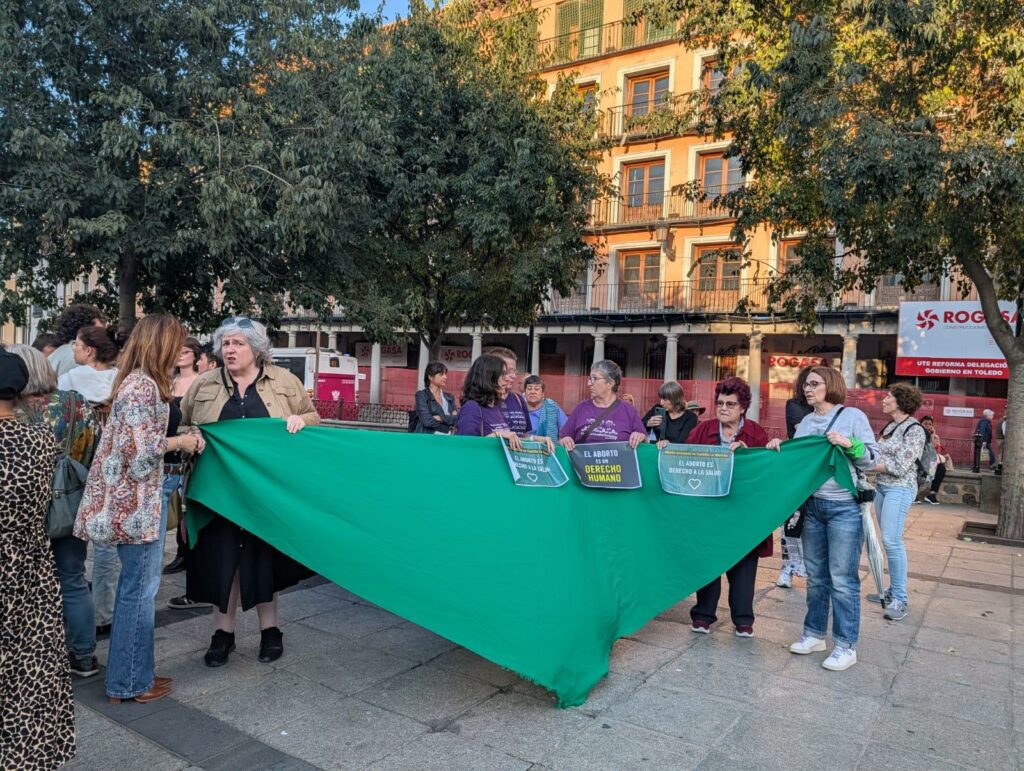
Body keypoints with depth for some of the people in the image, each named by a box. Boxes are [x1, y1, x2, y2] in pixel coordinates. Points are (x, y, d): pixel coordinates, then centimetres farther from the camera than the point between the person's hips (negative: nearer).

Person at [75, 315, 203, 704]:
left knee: (136, 587, 16)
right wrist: (181, 442, -7)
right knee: (139, 589, 1)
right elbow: (141, 450, -21)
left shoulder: (136, 381, 12)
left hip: (133, 499, 10)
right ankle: (130, 682, 13)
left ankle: (132, 674, 27)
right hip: (139, 501, -10)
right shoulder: (144, 385, -17)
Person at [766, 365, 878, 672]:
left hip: (844, 508, -5)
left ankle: (846, 646, 10)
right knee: (816, 575, 14)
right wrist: (779, 449, -5)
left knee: (842, 579, -1)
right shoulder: (806, 422, 10)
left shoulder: (853, 416, -5)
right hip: (812, 506, 6)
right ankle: (814, 634, 26)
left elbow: (873, 460, -6)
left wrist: (849, 444, -22)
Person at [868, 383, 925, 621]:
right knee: (888, 540, 10)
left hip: (899, 489, -8)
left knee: (892, 540, -13)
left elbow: (900, 467, -16)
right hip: (881, 486, 8)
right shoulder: (890, 426, 14)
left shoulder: (914, 430, -10)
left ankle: (900, 598, -6)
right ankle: (893, 591, 19)